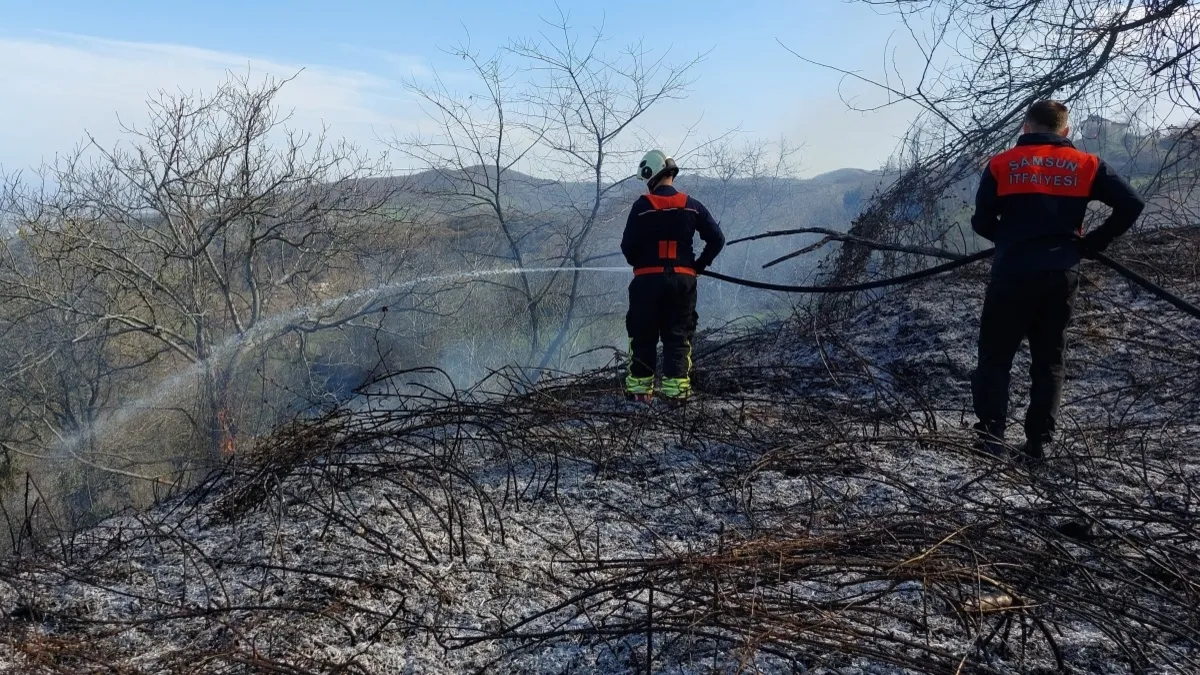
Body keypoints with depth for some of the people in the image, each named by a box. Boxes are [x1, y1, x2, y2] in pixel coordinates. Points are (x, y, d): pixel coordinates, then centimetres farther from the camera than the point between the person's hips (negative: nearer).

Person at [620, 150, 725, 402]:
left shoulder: (642, 206, -7)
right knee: (678, 335, 8)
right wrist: (699, 264, 12)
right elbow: (717, 239, 2)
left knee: (643, 335, 8)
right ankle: (676, 385, 2)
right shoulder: (691, 206, 3)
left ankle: (640, 386, 9)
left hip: (647, 278, -2)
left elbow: (627, 245, -8)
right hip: (683, 279, 2)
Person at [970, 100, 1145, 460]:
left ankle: (990, 436, -4)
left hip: (1012, 273, -2)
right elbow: (1131, 204, -1)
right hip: (1061, 275, 2)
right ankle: (1038, 442, 11)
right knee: (1049, 359, 12)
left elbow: (981, 222, 2)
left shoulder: (1002, 164, 3)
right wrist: (1090, 243, 8)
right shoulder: (1086, 165, 7)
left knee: (995, 356, 5)